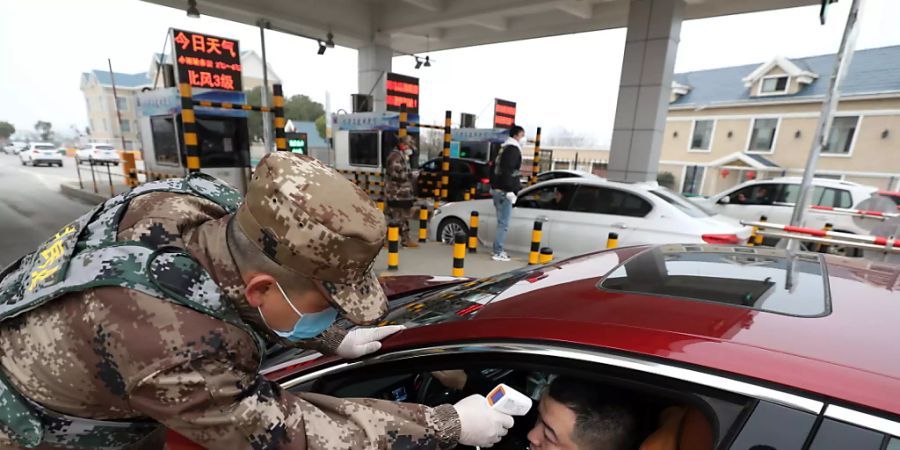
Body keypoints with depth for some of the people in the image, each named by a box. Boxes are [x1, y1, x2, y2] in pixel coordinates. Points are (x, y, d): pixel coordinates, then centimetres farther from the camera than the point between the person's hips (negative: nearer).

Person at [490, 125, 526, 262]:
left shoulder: (504, 149, 21)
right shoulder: (513, 149, -10)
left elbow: (496, 168, 24)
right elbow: (508, 172, -21)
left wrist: (493, 186, 25)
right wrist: (511, 190, -22)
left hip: (497, 189, 10)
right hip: (504, 192, -10)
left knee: (502, 222, 15)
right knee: (504, 223, -7)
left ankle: (498, 250, 20)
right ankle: (498, 252, -5)